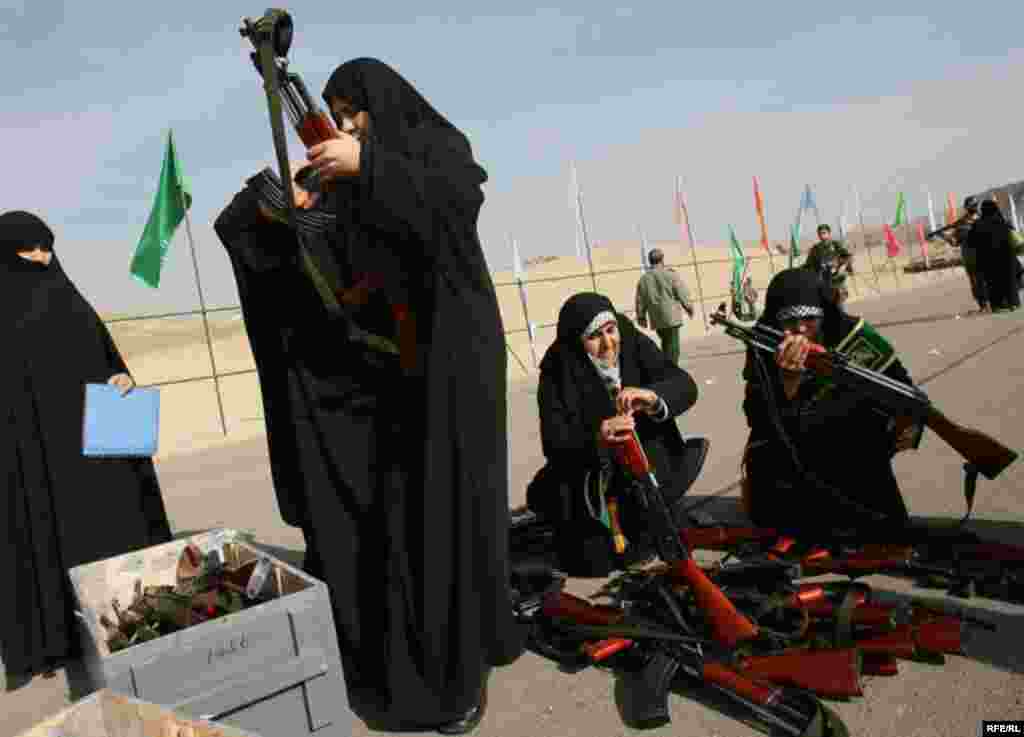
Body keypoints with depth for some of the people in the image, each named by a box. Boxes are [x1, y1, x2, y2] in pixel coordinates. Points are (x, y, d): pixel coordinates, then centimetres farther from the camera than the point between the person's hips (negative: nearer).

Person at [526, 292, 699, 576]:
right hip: (591, 483, -2)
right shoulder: (558, 373, -19)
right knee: (595, 563, 1)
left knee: (646, 551, 7)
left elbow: (685, 386, -20)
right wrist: (596, 439, -45)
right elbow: (554, 444, -24)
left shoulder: (636, 345, -12)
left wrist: (654, 396, -42)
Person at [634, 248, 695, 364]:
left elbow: (640, 300, 7)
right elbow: (682, 293, -6)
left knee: (665, 344, 21)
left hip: (656, 319, 5)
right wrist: (688, 306, 8)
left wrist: (641, 316, 17)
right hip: (671, 316, -5)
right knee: (672, 346, -2)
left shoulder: (643, 279, 4)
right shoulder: (671, 274, -7)